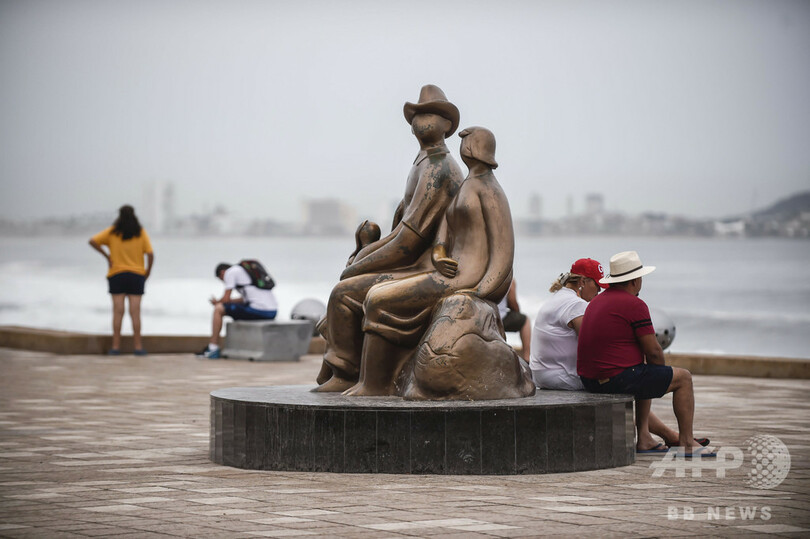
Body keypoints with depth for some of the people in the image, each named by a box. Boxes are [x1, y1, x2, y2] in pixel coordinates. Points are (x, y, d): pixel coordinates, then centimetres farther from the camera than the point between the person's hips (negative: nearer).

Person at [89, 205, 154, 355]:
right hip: (136, 275, 0)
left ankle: (116, 346, -4)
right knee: (135, 311, -1)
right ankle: (138, 346, -1)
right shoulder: (141, 233, 0)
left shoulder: (112, 232, 1)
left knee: (118, 311, -1)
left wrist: (106, 255, 0)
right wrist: (148, 270, 6)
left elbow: (93, 241, -7)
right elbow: (150, 254, -7)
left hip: (116, 275, 0)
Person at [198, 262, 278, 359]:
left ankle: (213, 349, 1)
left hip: (259, 310, -9)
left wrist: (216, 302, 20)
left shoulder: (230, 272, 1)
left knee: (219, 309, 0)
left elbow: (226, 299, -2)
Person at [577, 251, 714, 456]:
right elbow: (653, 352, -12)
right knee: (683, 378, 7)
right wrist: (660, 369, 10)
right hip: (618, 378, -9)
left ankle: (644, 438, 26)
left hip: (589, 381, 9)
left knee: (646, 377, 36)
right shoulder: (635, 305, -12)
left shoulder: (596, 302, 16)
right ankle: (686, 442, 11)